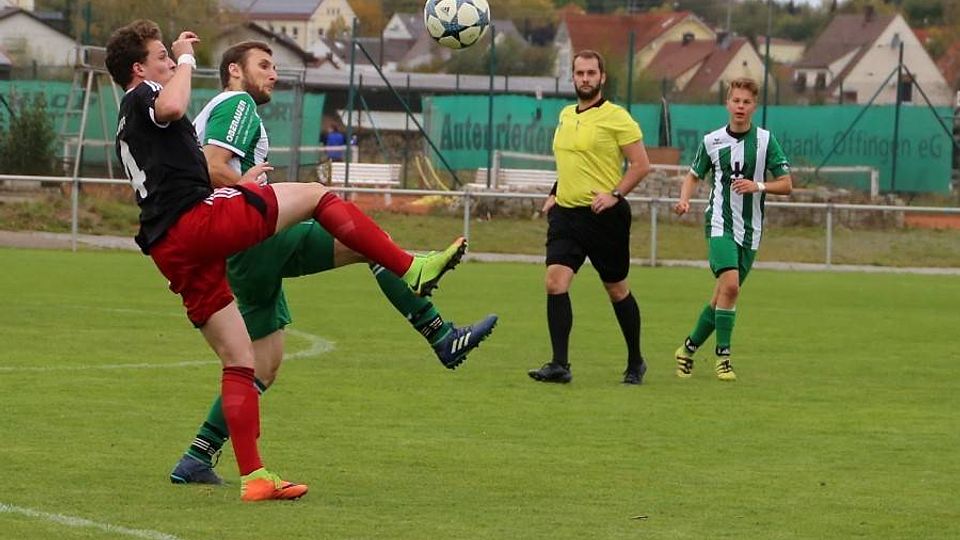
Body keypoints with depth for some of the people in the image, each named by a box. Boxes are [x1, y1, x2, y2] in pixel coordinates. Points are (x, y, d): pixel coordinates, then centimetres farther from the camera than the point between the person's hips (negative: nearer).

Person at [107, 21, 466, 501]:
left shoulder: (128, 129, 30)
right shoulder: (142, 98, 1)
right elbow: (172, 107, -25)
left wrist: (236, 185, 35)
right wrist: (186, 60, -7)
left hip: (172, 252, 9)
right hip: (199, 219, -9)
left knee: (238, 361, 9)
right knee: (315, 195, 0)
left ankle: (252, 477, 4)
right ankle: (412, 270, -3)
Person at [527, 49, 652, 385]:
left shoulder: (616, 117, -8)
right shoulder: (565, 115, 13)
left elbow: (641, 164, -9)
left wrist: (614, 194, -19)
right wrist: (554, 194, 17)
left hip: (604, 216, -5)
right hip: (566, 212, 6)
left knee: (617, 289, 7)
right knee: (555, 280, -12)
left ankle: (635, 363, 23)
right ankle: (559, 365, -14)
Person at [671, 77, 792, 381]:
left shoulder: (765, 140, 1)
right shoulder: (712, 141, 3)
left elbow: (786, 185, 2)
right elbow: (694, 175, 17)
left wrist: (758, 186, -16)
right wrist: (684, 198, -3)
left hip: (750, 230, 2)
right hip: (720, 223, -2)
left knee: (723, 294, 6)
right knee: (729, 284, -22)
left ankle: (689, 348, 24)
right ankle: (722, 356, -14)